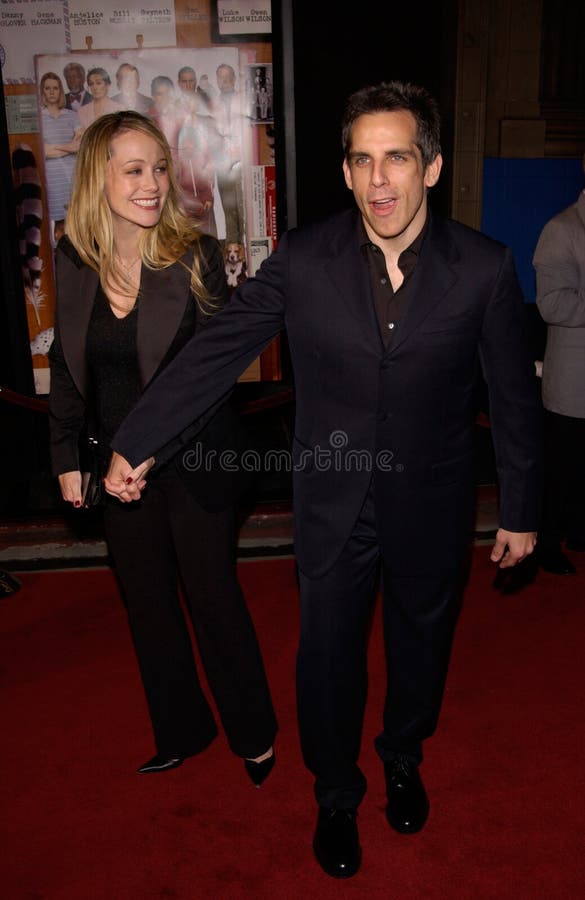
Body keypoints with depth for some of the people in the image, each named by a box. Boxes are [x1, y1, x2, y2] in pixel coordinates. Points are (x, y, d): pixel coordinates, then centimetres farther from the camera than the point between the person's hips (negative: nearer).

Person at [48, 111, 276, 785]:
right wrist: (66, 457, 6)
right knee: (147, 603, 17)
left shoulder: (195, 255, -13)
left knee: (214, 598, 9)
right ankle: (181, 731, 41)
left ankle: (253, 733, 35)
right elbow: (66, 364, 7)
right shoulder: (73, 261, -2)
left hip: (193, 462, -4)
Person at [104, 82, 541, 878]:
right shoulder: (302, 259, -11)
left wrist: (521, 510, 3)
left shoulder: (483, 268, -10)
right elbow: (214, 352, -7)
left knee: (422, 642, 21)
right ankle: (336, 796, 42)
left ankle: (404, 761, 53)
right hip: (333, 505, 0)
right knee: (328, 656, 12)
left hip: (432, 506, 1)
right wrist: (135, 443, -4)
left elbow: (514, 395, -3)